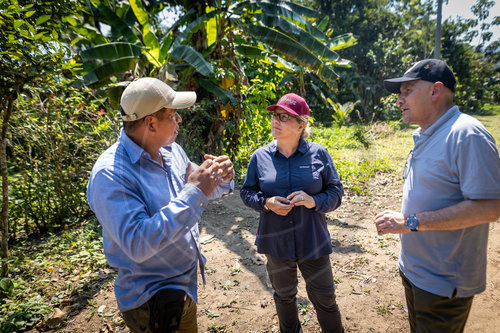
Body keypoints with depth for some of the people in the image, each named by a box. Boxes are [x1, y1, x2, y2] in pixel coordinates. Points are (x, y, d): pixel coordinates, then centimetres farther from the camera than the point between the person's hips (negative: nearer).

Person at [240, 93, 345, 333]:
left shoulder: (318, 153, -5)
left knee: (324, 298, 14)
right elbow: (246, 192, 4)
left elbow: (336, 191, 0)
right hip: (276, 242, 2)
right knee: (284, 295, 23)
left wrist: (314, 201, -20)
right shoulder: (260, 156, -3)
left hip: (313, 241, -1)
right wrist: (266, 202, -16)